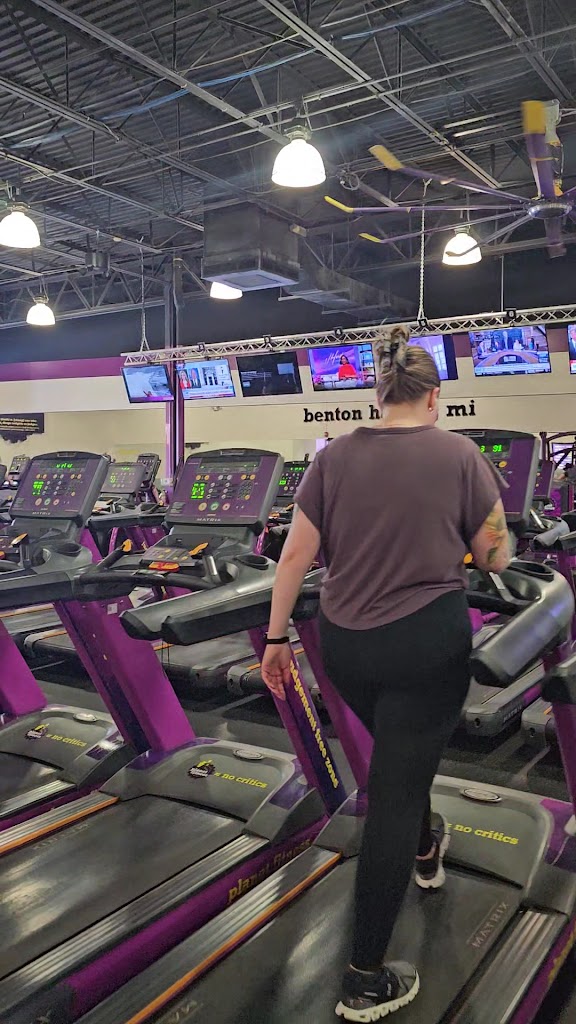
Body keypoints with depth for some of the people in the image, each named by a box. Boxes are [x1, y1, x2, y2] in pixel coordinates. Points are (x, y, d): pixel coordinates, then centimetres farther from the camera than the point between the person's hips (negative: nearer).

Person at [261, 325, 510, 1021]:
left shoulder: (335, 456, -2)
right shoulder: (459, 455, -7)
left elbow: (296, 554, -2)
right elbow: (494, 559, -1)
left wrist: (275, 637, 6)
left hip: (345, 644, 4)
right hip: (429, 642, -3)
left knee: (402, 749, 30)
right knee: (395, 789, 4)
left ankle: (424, 849, 56)